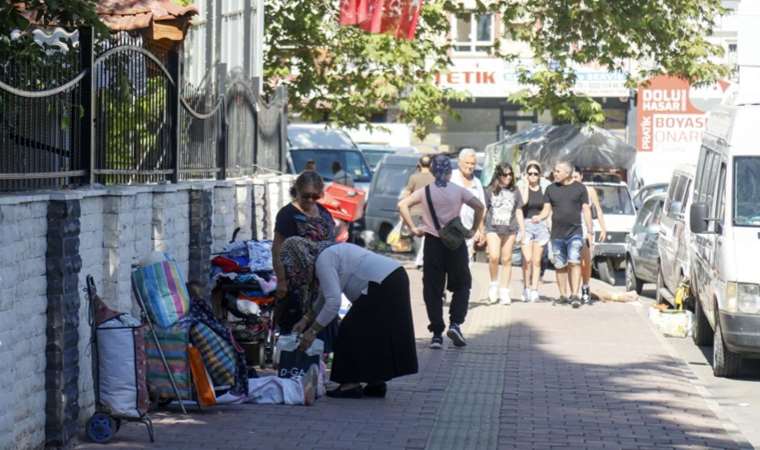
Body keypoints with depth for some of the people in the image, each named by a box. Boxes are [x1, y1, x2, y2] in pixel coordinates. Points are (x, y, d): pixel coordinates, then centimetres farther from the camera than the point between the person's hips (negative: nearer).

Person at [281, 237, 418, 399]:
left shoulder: (323, 260, -12)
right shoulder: (328, 252, 18)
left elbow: (333, 302, -19)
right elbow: (324, 297, 29)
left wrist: (312, 331, -13)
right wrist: (305, 319, 25)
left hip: (383, 285, -10)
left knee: (354, 331, -2)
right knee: (373, 333, 17)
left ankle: (351, 384, -1)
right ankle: (376, 383, 19)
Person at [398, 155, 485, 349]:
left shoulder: (425, 191, 2)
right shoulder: (458, 191, -1)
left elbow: (402, 205, -8)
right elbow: (479, 206, -11)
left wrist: (413, 228, -3)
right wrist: (473, 229, -1)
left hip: (432, 243, 1)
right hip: (456, 243, -1)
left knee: (432, 289, 6)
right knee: (462, 285, 14)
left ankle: (437, 333, 2)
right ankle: (455, 324, -5)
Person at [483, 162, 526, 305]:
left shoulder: (514, 192, 11)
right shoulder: (490, 191, 4)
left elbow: (518, 212, 15)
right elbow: (483, 210, 8)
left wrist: (522, 230, 10)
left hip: (510, 229, 2)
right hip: (493, 228, -2)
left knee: (507, 260, 3)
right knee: (494, 257, -18)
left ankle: (504, 292, 8)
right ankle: (494, 284, 4)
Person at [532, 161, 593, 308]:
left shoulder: (580, 188, 4)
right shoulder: (551, 189, 10)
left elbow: (586, 211, 4)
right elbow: (546, 210, 7)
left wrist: (590, 231, -3)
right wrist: (539, 218, -16)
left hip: (575, 233, -3)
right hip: (557, 234, 3)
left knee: (574, 262, -14)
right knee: (560, 266, 5)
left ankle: (574, 295, -18)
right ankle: (563, 295, 13)